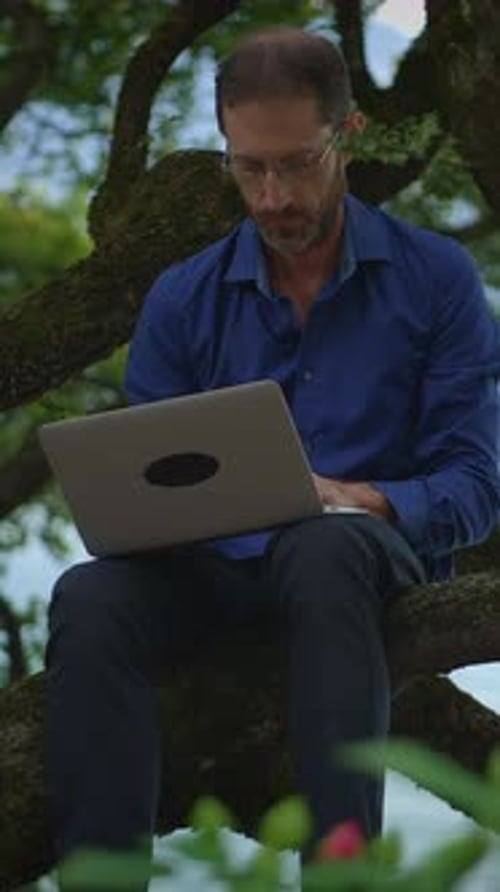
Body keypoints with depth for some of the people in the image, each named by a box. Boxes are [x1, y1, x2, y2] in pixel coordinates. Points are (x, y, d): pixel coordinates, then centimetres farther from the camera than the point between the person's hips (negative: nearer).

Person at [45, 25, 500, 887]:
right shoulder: (182, 299, 11)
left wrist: (366, 502, -22)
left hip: (380, 560, -2)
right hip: (219, 565, 3)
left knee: (322, 547, -40)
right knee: (88, 599, -31)